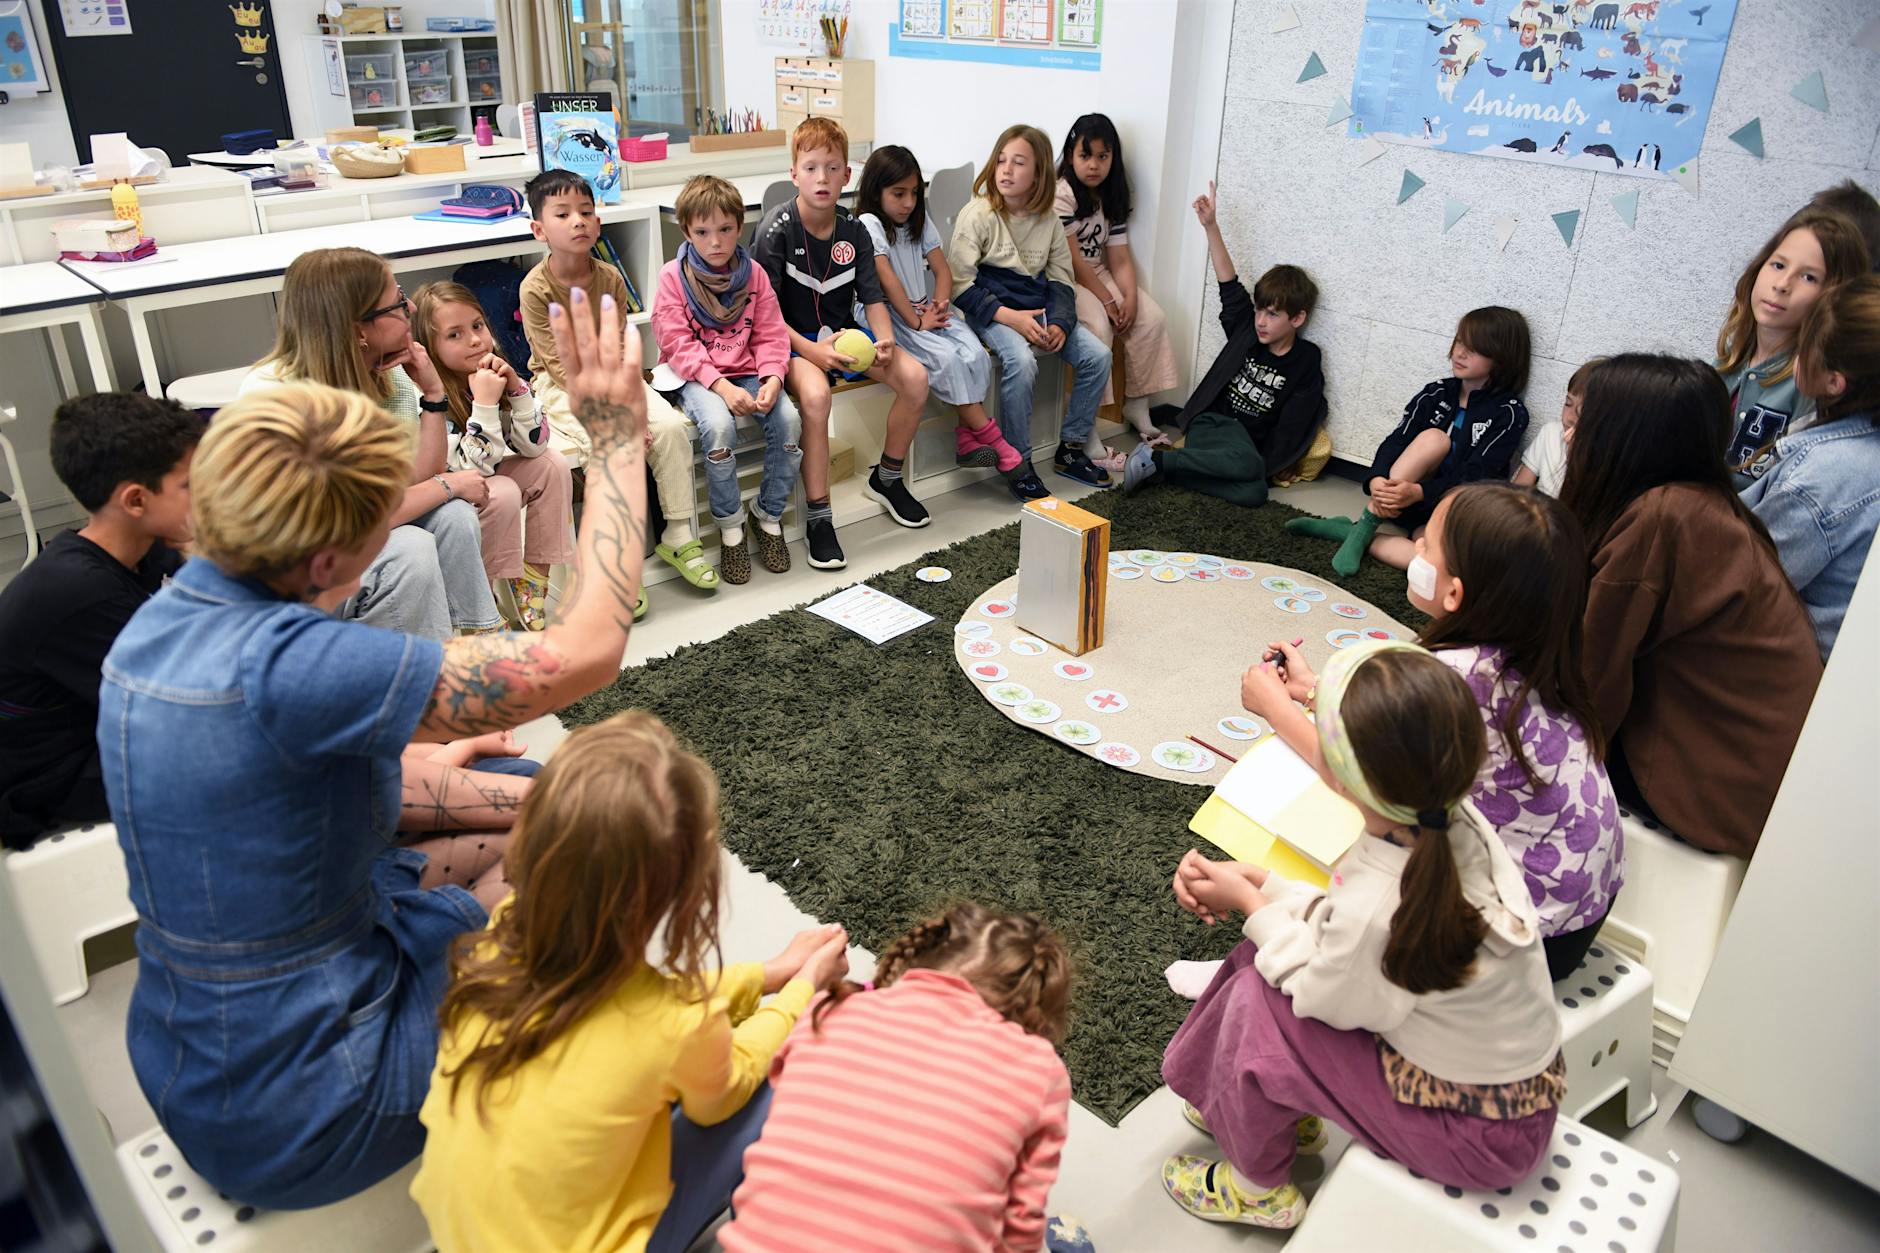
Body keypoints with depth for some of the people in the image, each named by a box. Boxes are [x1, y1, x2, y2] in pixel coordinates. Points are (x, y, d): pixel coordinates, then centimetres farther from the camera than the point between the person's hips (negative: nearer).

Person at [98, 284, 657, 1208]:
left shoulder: (161, 620, -4)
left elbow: (357, 776, 5)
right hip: (297, 1113, -8)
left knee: (525, 835, 14)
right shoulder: (280, 664, -34)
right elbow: (586, 650, -34)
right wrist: (617, 435, -25)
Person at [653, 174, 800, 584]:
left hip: (747, 372, 3)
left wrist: (772, 379, -16)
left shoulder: (753, 274, 7)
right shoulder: (674, 277, -3)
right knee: (718, 425, -34)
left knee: (789, 419, -24)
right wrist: (721, 386, -22)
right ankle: (729, 525, -12)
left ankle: (768, 513, -2)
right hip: (696, 378, -3)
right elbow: (678, 344, -10)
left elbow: (771, 335, 5)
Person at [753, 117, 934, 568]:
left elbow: (872, 298, 5)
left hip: (845, 331, 6)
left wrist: (884, 341, -17)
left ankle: (887, 479, 10)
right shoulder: (777, 229, -13)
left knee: (914, 377, -14)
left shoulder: (853, 232, 2)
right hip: (792, 338, -5)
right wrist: (810, 350, -27)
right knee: (815, 394, -37)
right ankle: (817, 517, -25)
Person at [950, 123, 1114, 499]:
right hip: (991, 311, -5)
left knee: (1098, 355, -10)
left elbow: (1061, 280, 11)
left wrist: (1060, 323, -10)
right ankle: (1018, 464, -18)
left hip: (1037, 309, 6)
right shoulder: (977, 215, -9)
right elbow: (960, 284, -13)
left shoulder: (1048, 220, 6)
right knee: (1021, 362, -34)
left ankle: (1071, 448, 6)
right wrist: (1010, 317, -22)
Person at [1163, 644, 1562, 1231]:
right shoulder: (1456, 821, -15)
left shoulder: (1376, 913, -38)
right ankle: (1292, 1114, 34)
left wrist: (1251, 902, -5)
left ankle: (1259, 1188, 17)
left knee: (1259, 1003, -12)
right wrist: (1253, 880, -3)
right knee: (1268, 954, 5)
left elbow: (1321, 996, -15)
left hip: (1478, 1136, -7)